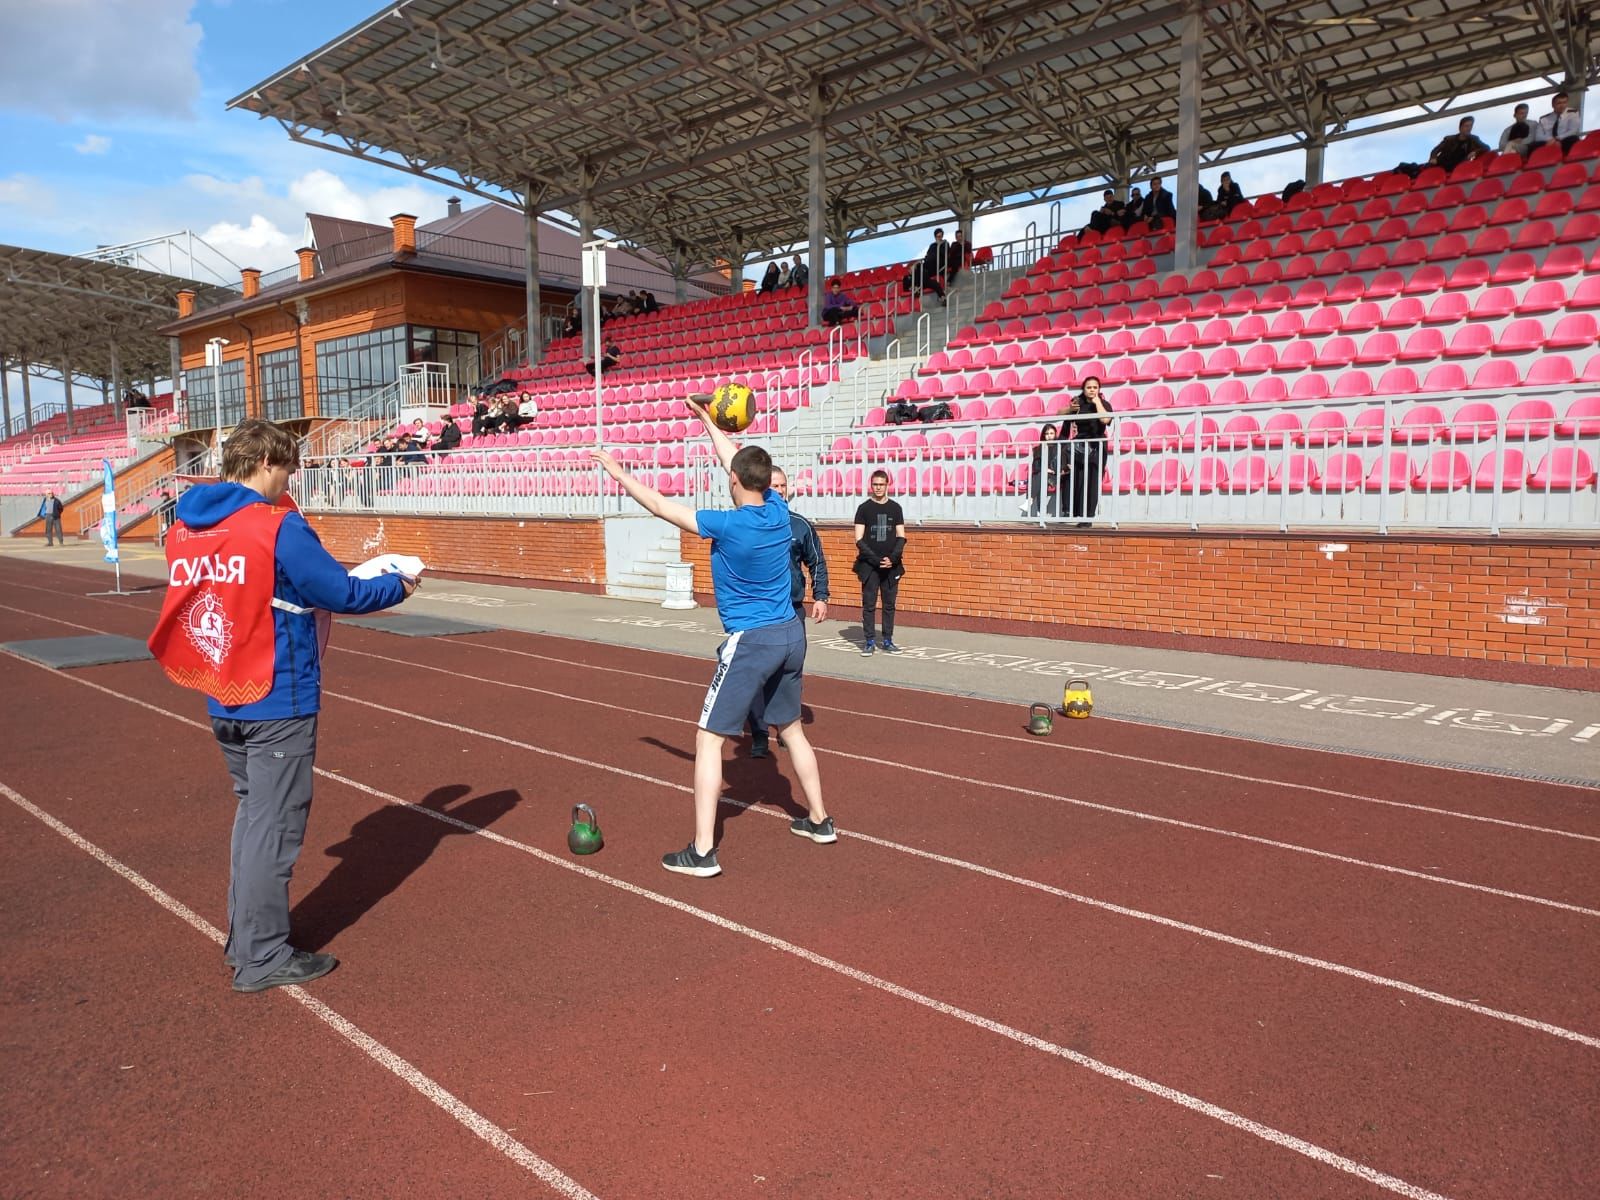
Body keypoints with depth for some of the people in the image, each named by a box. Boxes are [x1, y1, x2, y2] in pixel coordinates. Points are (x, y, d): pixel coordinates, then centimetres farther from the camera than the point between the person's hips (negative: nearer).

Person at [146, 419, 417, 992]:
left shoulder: (184, 527, 5)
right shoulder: (278, 526, -16)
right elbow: (342, 594, -13)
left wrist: (306, 594, 16)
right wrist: (397, 586, 4)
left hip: (222, 701, 8)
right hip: (278, 701, -7)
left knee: (252, 811, 21)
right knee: (273, 825, 3)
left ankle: (243, 934, 32)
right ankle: (262, 958, 12)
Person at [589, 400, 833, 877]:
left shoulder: (730, 525, -18)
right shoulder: (779, 510, -1)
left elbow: (660, 506, -9)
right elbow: (742, 462, 16)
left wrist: (618, 472, 5)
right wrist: (707, 420, 27)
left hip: (751, 642, -7)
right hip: (791, 635, 7)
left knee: (709, 739, -1)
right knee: (791, 728, 23)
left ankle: (702, 852, -1)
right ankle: (819, 820, 35)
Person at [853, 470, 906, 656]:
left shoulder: (895, 508, 6)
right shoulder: (864, 508, 0)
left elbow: (901, 537, 5)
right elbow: (859, 540, -4)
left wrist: (893, 558, -11)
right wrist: (875, 559, -14)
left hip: (891, 565, 2)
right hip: (869, 565, -2)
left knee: (889, 604, 6)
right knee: (869, 604, 0)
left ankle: (888, 641, 13)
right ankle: (869, 641, 6)